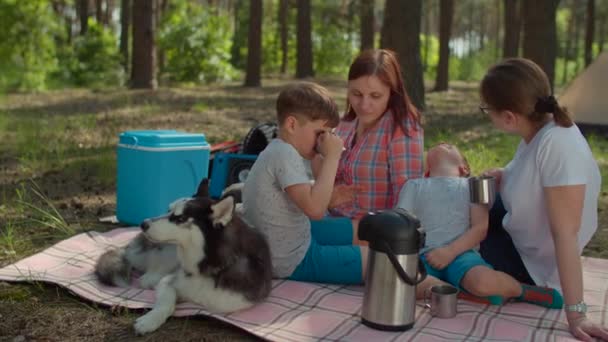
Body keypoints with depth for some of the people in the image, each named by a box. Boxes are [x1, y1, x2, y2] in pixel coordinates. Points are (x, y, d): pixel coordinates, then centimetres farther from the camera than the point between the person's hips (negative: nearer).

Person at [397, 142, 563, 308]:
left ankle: (520, 291, -4)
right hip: (425, 257, 1)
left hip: (461, 254, -1)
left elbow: (481, 228, 5)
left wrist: (451, 251, -11)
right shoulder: (413, 185, 21)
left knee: (485, 281, -36)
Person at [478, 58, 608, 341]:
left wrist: (575, 314, -31)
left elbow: (565, 233, -35)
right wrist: (504, 178, -12)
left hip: (533, 266, -7)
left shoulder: (559, 144, -35)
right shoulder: (538, 129, -12)